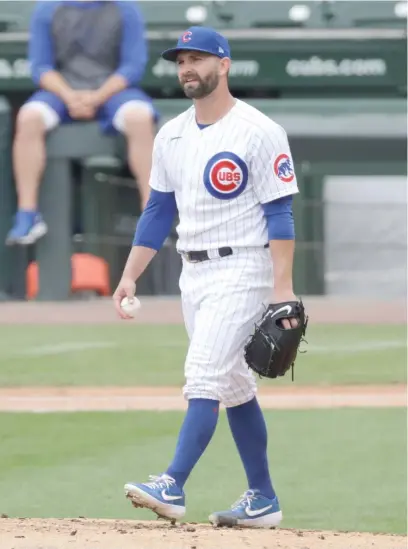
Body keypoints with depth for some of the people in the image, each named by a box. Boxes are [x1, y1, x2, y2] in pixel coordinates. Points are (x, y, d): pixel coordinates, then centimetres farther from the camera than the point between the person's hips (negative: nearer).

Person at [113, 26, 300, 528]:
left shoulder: (259, 132, -10)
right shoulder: (171, 136, 10)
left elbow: (279, 214, -12)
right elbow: (158, 212, 15)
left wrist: (282, 287, -19)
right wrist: (129, 276, 8)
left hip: (241, 271, -7)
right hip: (193, 275, 8)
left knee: (204, 377, -16)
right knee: (233, 387, 11)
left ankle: (172, 487, -22)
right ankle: (263, 500, 16)